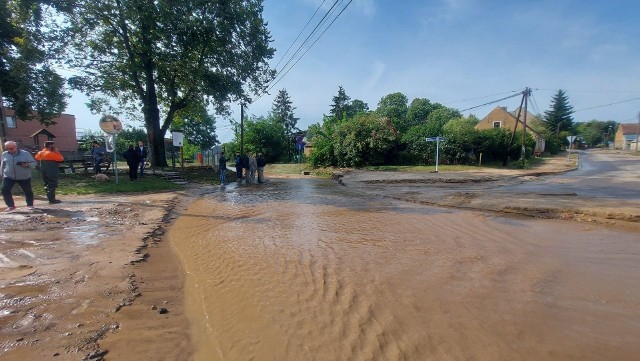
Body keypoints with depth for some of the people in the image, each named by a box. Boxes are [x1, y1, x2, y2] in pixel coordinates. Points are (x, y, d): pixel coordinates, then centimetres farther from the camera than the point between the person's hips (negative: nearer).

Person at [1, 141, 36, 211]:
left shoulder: (25, 153, -6)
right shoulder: (4, 154, 4)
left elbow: (34, 163, -3)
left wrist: (27, 164, -24)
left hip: (24, 177, -2)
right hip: (8, 177, 2)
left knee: (28, 191, 7)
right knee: (5, 191, -9)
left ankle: (30, 205, 25)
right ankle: (10, 206, 4)